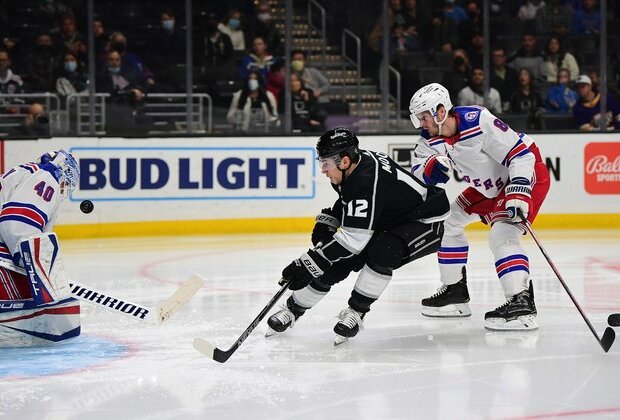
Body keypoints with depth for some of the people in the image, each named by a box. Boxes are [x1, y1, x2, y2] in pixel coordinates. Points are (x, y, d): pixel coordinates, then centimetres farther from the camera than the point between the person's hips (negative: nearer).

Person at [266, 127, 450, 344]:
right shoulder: (358, 161, -8)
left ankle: (356, 311, -19)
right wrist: (327, 221, 0)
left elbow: (353, 239, -36)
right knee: (337, 262, 0)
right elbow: (346, 200, 16)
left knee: (382, 251, -36)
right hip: (388, 223, 9)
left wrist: (309, 263, -35)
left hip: (426, 223, -9)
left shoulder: (366, 180, -35)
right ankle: (293, 309, 16)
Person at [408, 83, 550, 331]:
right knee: (449, 221, 11)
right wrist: (431, 167, -34)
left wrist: (518, 190, -36)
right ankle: (455, 292, 22)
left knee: (501, 235, -27)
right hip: (490, 185, 10)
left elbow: (521, 152, -28)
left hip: (526, 174, -10)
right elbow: (417, 175, -12)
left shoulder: (478, 122, -31)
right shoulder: (431, 139, -7)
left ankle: (522, 304, -34)